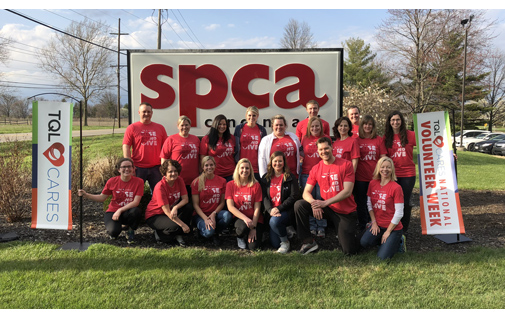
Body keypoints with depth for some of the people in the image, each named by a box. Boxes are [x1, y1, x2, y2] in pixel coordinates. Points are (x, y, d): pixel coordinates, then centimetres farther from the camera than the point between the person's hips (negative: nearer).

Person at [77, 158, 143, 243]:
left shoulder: (138, 181, -10)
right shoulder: (112, 181, -4)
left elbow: (136, 202, -16)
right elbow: (102, 198, 6)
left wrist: (120, 210, -25)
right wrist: (85, 195, -7)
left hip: (128, 212, 0)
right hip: (113, 211, 0)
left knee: (136, 211, -37)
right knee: (113, 231, -30)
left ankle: (131, 231, -3)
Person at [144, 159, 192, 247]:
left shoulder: (179, 180, -7)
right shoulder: (160, 187, -26)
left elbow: (185, 199, -9)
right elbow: (166, 211, -27)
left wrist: (175, 207, -32)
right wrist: (183, 224, -30)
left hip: (172, 211, 6)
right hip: (154, 216, -6)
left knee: (189, 208, -19)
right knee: (174, 226, -32)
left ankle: (178, 234, -4)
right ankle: (159, 234, 0)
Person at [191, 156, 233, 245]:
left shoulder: (222, 181, 4)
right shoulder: (196, 182, -2)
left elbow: (222, 202, 4)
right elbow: (195, 205, -5)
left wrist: (214, 214, -15)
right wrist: (205, 219, -20)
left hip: (215, 213, 3)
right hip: (200, 215, -2)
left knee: (228, 215, -32)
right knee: (208, 232, -33)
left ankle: (214, 233, -3)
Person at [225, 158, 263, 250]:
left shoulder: (256, 185, -1)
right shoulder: (230, 185, 0)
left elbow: (257, 208, -3)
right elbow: (230, 207, -7)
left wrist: (253, 227, -12)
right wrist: (245, 218, -22)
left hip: (255, 219, 0)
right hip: (239, 218, 0)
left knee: (253, 246, -19)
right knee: (243, 227, -36)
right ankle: (240, 237, 2)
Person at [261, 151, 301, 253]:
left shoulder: (290, 178, 0)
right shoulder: (266, 179, 10)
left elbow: (294, 196, -8)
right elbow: (264, 197, 3)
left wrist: (279, 208, -16)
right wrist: (270, 210, -16)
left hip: (287, 211, -3)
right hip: (272, 212, 3)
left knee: (274, 221, -36)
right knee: (275, 244, -8)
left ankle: (285, 241, -8)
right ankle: (285, 230, 26)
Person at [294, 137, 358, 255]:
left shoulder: (346, 164, -11)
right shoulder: (316, 169, -1)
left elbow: (347, 191, -18)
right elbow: (306, 193, -4)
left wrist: (325, 203, -26)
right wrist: (314, 203, -27)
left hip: (346, 212, -3)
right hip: (327, 209, 3)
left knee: (350, 251, -6)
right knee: (299, 205, -19)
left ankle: (348, 234, 30)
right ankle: (308, 242, -5)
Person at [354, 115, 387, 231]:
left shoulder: (378, 139, 4)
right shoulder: (357, 140, 5)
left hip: (375, 177, -1)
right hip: (360, 177, 1)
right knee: (361, 203, 9)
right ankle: (362, 228, 23)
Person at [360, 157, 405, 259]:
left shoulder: (396, 188, -14)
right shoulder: (373, 183, 2)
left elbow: (399, 213, -13)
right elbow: (369, 204, 8)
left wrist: (388, 231, -12)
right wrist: (374, 223, -2)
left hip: (393, 227, -4)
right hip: (378, 225, 4)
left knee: (382, 257, -15)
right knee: (364, 242, -22)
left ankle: (397, 241, 13)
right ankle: (382, 241, 8)